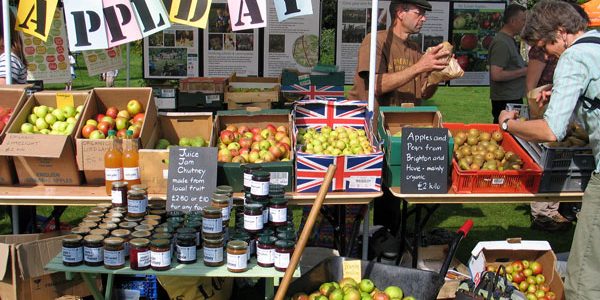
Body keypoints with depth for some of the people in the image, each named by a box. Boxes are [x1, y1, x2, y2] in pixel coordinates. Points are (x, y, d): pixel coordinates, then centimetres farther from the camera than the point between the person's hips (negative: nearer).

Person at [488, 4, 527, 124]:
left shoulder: (509, 40, 14)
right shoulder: (501, 43, -18)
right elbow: (496, 75, -26)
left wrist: (525, 66, 10)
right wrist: (523, 71, -17)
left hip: (514, 98, 10)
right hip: (505, 101, -10)